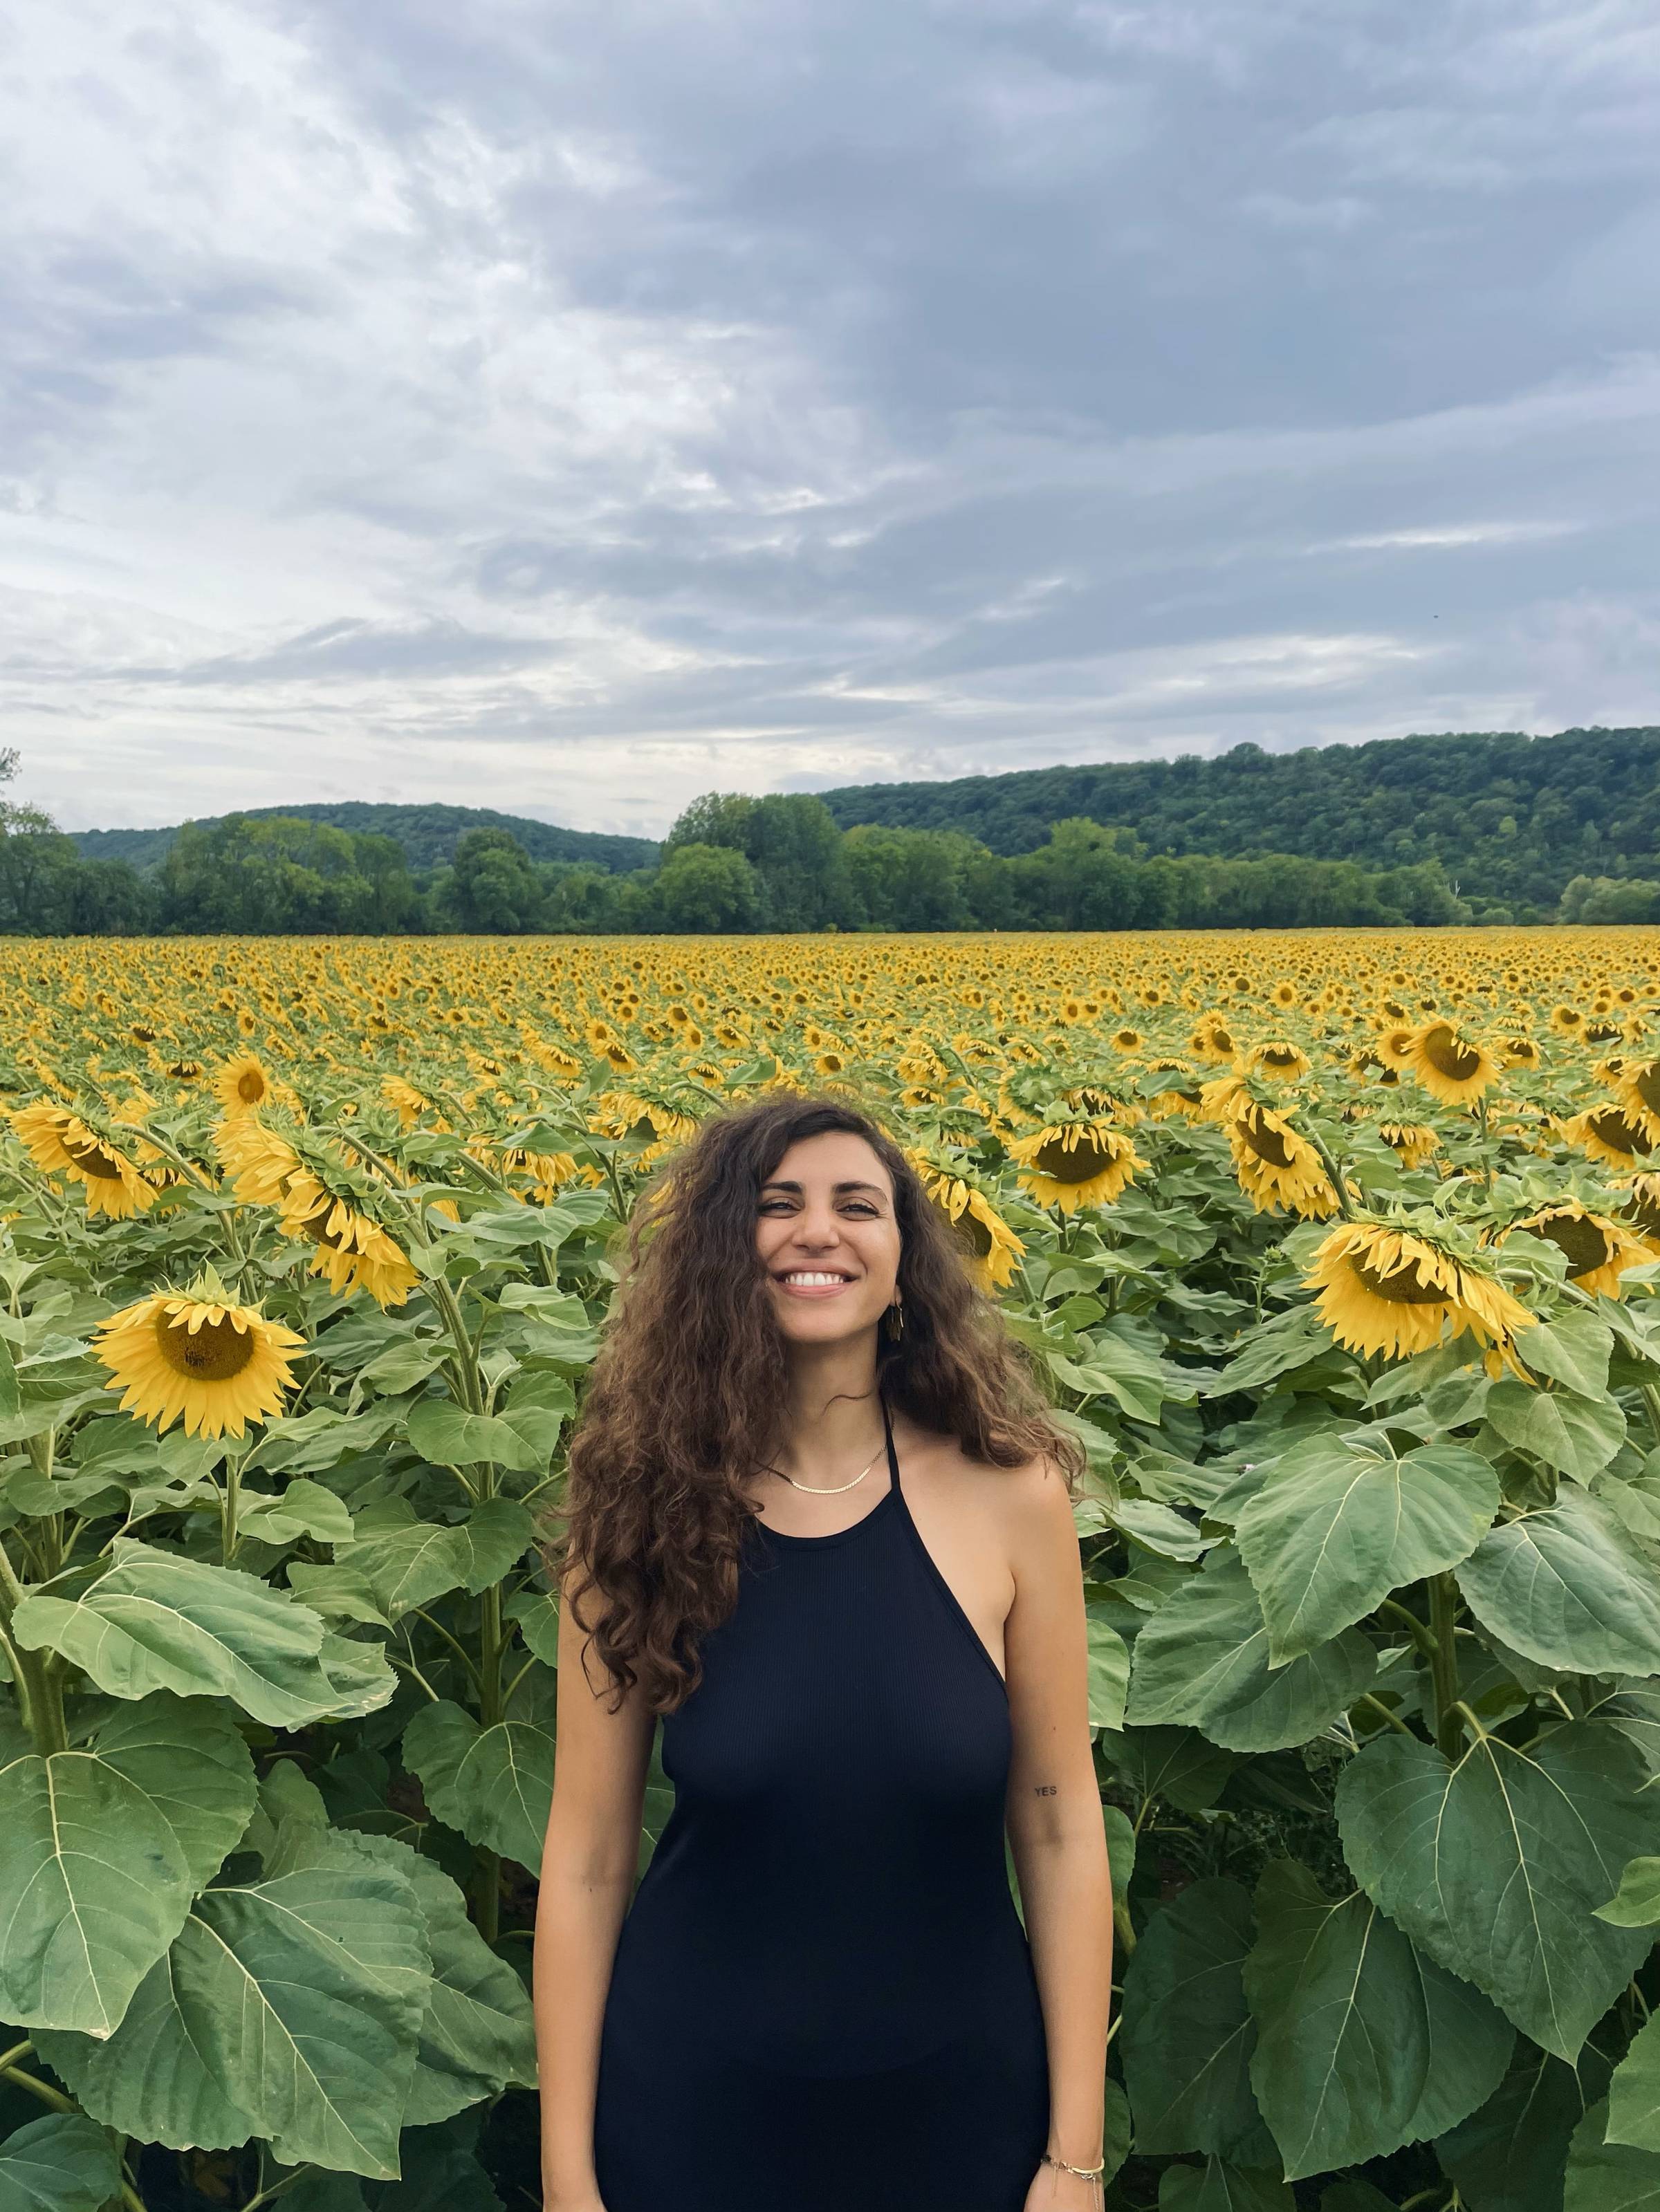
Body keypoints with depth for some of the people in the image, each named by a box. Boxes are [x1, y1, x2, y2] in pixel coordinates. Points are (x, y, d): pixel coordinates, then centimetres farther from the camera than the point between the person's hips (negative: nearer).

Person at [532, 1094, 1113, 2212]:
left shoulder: (1011, 1494, -13)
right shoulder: (641, 1510, -11)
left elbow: (1059, 1827, -6)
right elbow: (586, 1858, -6)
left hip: (961, 2099, 0)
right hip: (693, 2109, 0)